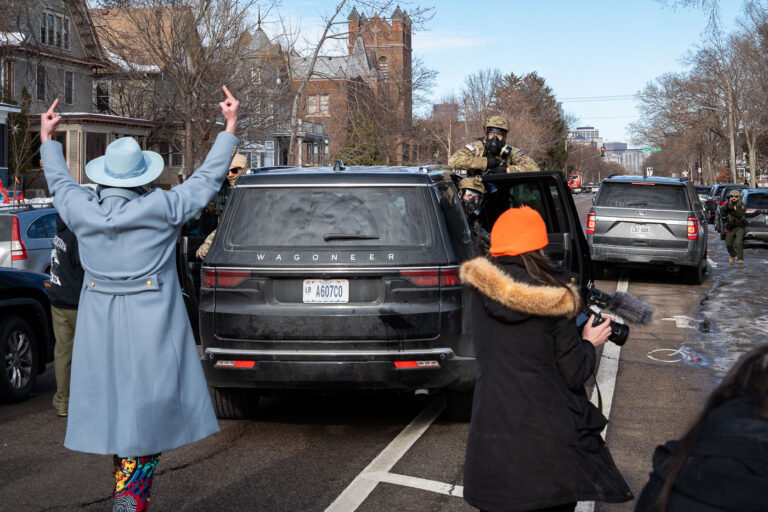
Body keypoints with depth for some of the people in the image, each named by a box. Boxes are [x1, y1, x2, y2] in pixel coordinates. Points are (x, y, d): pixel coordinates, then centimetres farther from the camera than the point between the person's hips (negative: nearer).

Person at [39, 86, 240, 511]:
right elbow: (208, 177, 0)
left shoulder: (81, 212, -3)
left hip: (100, 327, 4)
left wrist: (47, 137, 35)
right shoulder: (161, 209, -12)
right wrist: (230, 126, 9)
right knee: (150, 410, 2)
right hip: (153, 325, -4)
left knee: (115, 407, 14)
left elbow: (60, 183, 19)